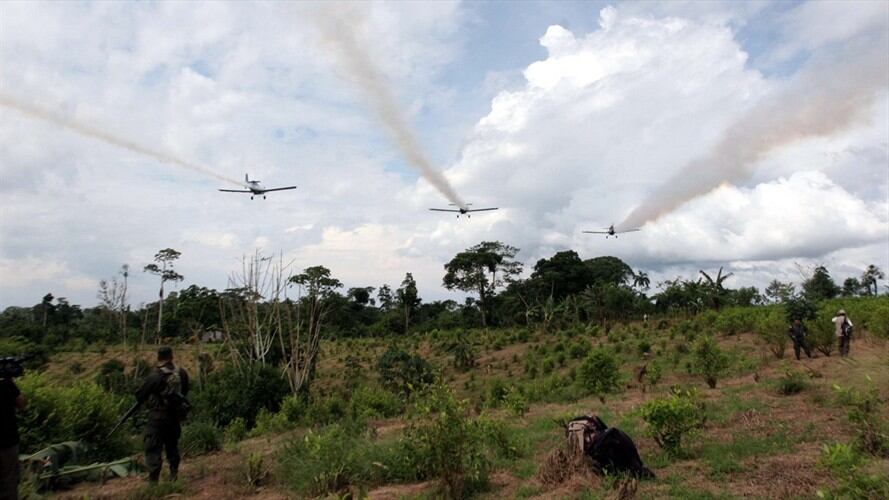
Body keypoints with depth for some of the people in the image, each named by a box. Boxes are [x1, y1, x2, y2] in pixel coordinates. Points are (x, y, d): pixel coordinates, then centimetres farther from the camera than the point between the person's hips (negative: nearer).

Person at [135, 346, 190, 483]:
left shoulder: (154, 376, -19)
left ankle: (153, 479, -2)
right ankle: (174, 474, 28)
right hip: (175, 415, 5)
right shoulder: (182, 374, -4)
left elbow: (140, 396, -10)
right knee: (172, 446, 21)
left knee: (153, 449, 2)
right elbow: (184, 392, 9)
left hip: (158, 417, -5)